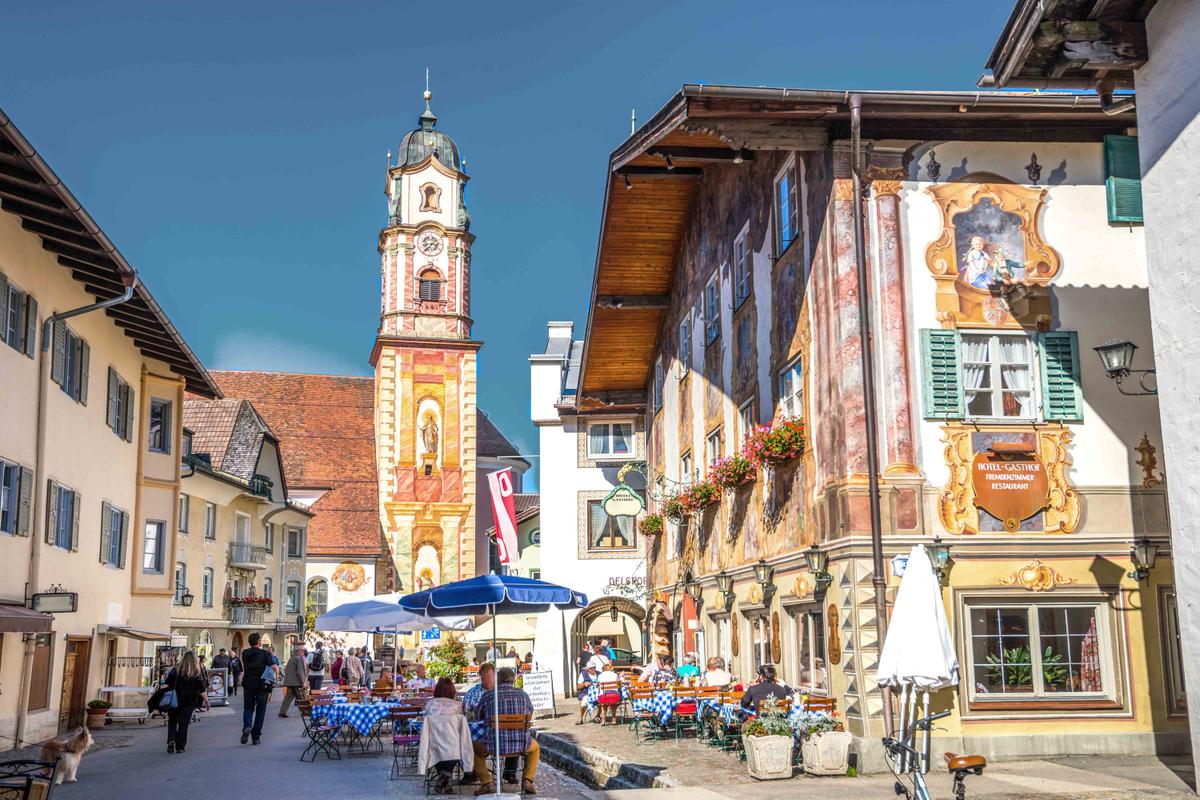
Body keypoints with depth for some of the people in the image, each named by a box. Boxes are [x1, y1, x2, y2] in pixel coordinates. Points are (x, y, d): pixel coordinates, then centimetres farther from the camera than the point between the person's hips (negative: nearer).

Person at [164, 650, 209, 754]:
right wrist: (206, 701, 4)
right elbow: (202, 690, -4)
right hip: (189, 702, 0)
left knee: (172, 721, 14)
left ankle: (171, 740, -9)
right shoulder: (197, 674, -5)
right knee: (184, 723, 8)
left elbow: (166, 685, -4)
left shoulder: (175, 671, -3)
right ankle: (180, 746, 6)